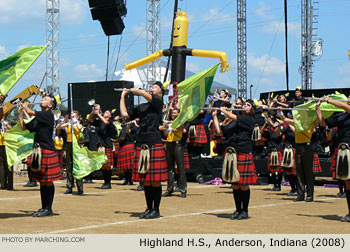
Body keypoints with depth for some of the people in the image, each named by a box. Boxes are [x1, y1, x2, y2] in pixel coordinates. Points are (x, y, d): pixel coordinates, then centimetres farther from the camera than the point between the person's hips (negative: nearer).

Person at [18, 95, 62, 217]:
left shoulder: (49, 115, -9)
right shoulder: (38, 118, 15)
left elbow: (30, 112, -15)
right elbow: (24, 127, 19)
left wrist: (25, 105, 6)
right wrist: (20, 112, 17)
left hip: (47, 151, -8)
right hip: (39, 151, 8)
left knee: (48, 181, -3)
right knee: (42, 181, 12)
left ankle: (48, 209, 2)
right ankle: (44, 207, 19)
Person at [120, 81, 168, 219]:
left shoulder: (158, 103, -1)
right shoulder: (141, 107, 17)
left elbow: (144, 94, -14)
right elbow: (125, 114, 16)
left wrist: (132, 90, 5)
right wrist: (123, 96, 23)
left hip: (154, 145, -6)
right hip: (141, 145, 6)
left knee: (155, 180, -3)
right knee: (146, 180, 9)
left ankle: (156, 210, 5)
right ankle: (149, 208, 18)